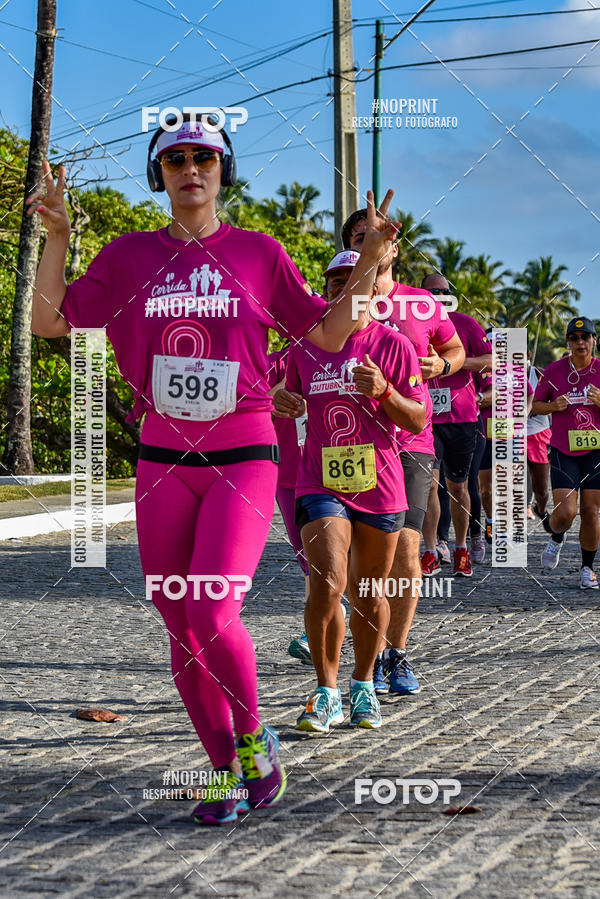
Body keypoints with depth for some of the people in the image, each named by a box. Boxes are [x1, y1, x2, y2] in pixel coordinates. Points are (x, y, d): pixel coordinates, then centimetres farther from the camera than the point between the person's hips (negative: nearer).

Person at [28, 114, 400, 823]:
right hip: (163, 462, 3)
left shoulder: (258, 253, 4)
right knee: (181, 631, 4)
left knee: (212, 615, -19)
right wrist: (56, 236, -3)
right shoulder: (130, 256, 8)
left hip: (244, 458, -3)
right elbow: (48, 322, 7)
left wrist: (369, 262, -3)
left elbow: (328, 336, 8)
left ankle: (254, 738, 7)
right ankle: (225, 770, 21)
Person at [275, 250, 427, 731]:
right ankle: (327, 694, -4)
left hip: (380, 487, 0)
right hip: (321, 485, 0)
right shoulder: (305, 345, 4)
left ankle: (364, 686, 31)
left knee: (370, 595, 11)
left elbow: (418, 421, -2)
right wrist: (283, 401, -4)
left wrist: (384, 391, -19)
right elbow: (294, 398, 19)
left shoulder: (393, 345, -1)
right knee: (327, 585, -17)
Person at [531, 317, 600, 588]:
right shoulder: (553, 371, -1)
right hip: (563, 451, -1)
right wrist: (554, 406, -12)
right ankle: (556, 539, 24)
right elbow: (535, 405, 8)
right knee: (565, 512, -12)